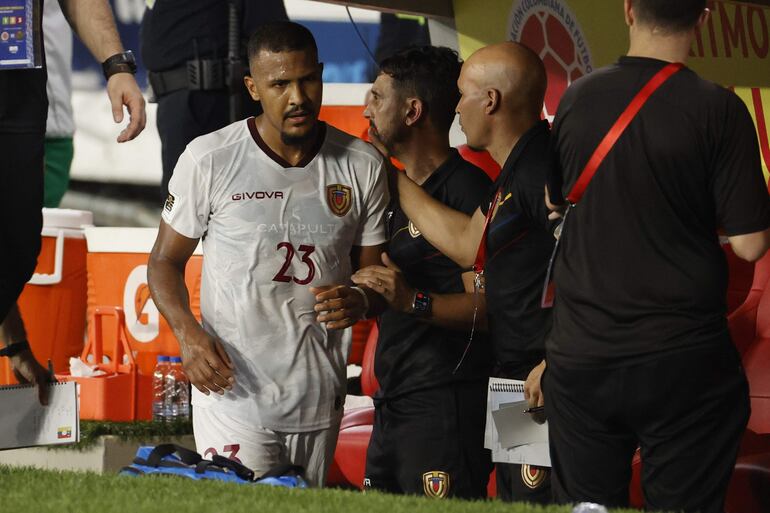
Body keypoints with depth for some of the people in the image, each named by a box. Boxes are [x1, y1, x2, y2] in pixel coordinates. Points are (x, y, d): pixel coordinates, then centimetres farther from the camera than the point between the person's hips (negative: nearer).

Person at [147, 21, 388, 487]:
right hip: (232, 392, -3)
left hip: (321, 403, 3)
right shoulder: (209, 160, -4)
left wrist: (359, 300, -13)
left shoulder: (362, 165, 3)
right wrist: (188, 334, -14)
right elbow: (166, 260, 4)